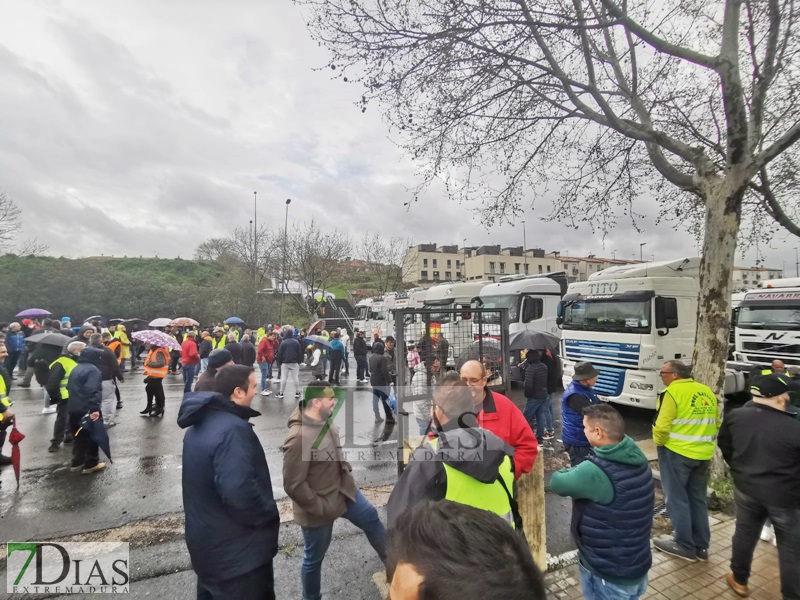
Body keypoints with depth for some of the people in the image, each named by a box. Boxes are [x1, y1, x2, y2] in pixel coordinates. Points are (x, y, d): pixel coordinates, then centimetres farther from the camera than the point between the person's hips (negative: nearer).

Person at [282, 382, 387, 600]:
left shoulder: (326, 422, -7)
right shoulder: (298, 438, -34)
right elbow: (293, 485, -29)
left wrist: (347, 470, 10)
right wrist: (320, 507, -21)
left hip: (344, 490, 8)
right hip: (320, 507, -8)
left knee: (371, 518, 22)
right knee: (314, 558, 15)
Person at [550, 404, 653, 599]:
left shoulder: (596, 471, -33)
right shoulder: (637, 458, -6)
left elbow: (557, 482, -18)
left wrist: (576, 471, -3)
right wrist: (580, 472, -5)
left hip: (609, 575, -7)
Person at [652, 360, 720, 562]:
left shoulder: (672, 392, -16)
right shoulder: (708, 392, 8)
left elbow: (662, 426, -19)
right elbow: (716, 423, 15)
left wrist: (659, 442, -1)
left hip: (676, 452, -8)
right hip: (703, 454, 8)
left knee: (676, 498, 6)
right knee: (698, 499, 17)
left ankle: (685, 545, 13)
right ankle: (701, 545, 25)